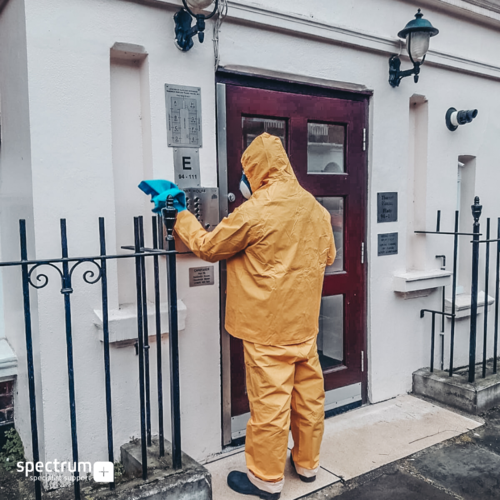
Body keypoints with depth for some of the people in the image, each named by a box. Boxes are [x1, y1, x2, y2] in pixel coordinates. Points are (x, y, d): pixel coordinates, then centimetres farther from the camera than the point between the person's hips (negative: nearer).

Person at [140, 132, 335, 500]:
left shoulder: (254, 212, -17)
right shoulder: (315, 207, 3)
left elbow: (208, 247, -6)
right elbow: (327, 256, 16)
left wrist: (183, 219, 8)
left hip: (268, 326, -7)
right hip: (305, 322, 7)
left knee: (269, 400, 4)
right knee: (309, 393, 16)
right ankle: (308, 463, 34)